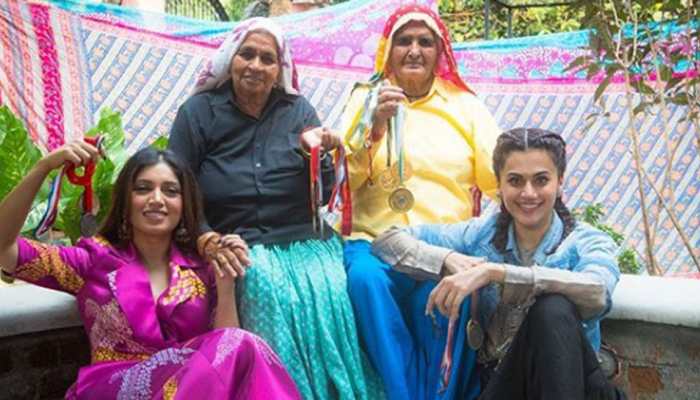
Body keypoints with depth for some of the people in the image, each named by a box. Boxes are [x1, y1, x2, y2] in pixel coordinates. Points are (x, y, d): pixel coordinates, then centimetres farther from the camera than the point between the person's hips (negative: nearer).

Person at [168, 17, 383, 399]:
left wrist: (315, 153, -12)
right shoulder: (198, 112, 6)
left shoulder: (298, 110, 11)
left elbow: (323, 198, 7)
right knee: (269, 292, -32)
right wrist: (208, 240, -15)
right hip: (243, 249, -2)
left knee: (333, 297, -26)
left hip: (307, 245, 2)